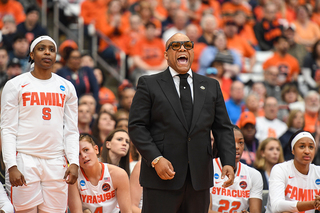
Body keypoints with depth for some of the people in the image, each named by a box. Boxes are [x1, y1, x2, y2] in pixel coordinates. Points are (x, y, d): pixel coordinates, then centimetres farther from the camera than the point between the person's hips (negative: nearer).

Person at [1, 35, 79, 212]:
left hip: (56, 163, 3)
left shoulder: (66, 88, 12)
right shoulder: (15, 85, 2)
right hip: (25, 160, -3)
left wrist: (74, 162, -2)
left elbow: (71, 130, 12)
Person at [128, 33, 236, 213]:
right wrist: (155, 159, -15)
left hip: (200, 178, 3)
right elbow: (137, 126, -2)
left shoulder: (211, 86, 15)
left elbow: (223, 128, 13)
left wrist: (229, 162, -2)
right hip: (162, 177, -3)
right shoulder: (149, 84, 5)